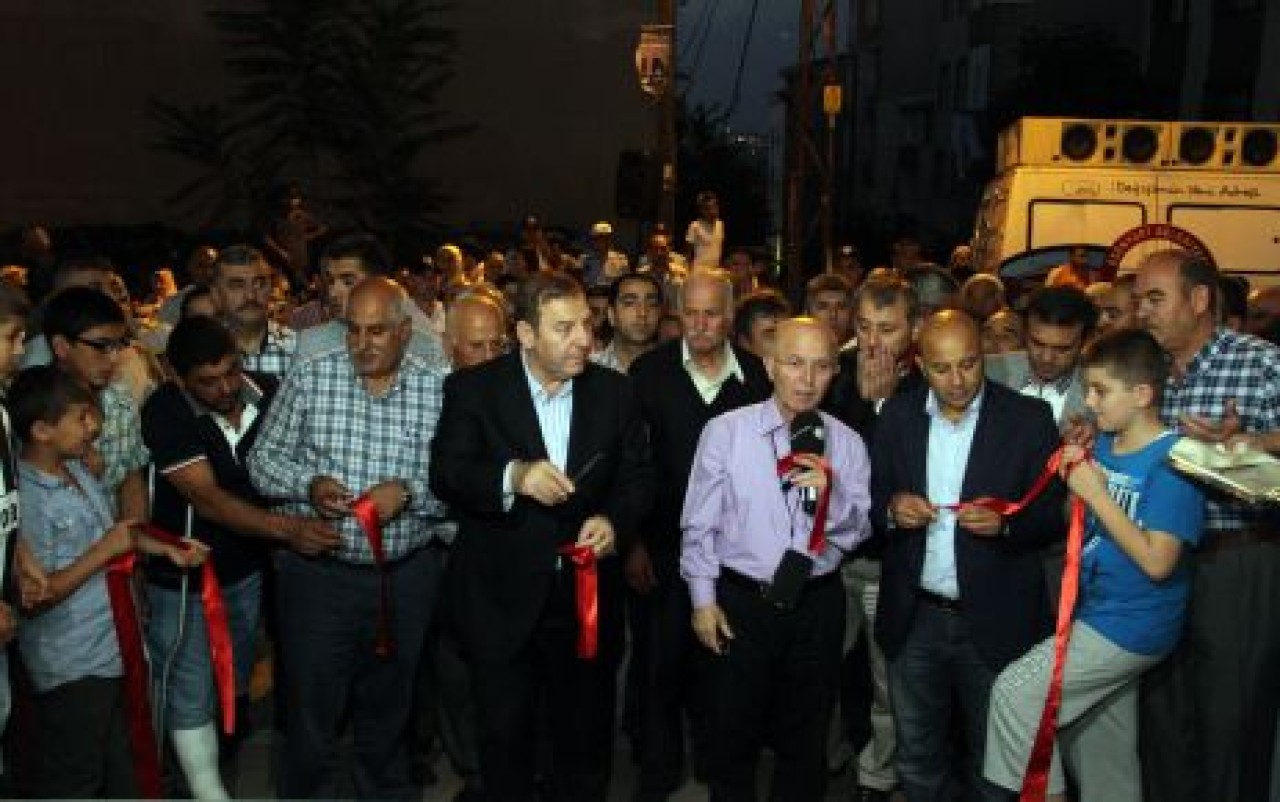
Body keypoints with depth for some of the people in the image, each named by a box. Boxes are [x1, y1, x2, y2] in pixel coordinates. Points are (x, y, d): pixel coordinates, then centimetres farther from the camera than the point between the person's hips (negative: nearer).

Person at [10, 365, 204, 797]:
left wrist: (167, 549, 3)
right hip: (72, 667, -8)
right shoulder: (25, 499, -25)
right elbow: (36, 596, -25)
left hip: (112, 650, 8)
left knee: (119, 769, 25)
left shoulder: (78, 471, 1)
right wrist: (106, 551, -23)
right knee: (72, 781, 11)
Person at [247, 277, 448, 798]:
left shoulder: (438, 390, -4)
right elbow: (263, 460, 1)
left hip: (405, 577, 1)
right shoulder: (308, 379, -3)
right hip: (318, 573, -1)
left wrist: (408, 491, -21)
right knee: (311, 707, 10)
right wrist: (308, 484, -17)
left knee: (389, 708, 20)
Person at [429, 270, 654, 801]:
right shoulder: (473, 389, -8)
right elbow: (445, 474, -15)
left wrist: (614, 519, -17)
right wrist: (512, 476, -33)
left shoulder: (613, 390, -1)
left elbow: (637, 474, 3)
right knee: (504, 738, 16)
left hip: (587, 598, 2)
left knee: (587, 737, 18)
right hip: (502, 600, -2)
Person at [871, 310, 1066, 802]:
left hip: (994, 624, -2)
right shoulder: (897, 415, 0)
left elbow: (1055, 516, -6)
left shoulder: (1029, 418, -8)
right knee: (916, 760, 19)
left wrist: (1005, 522, -25)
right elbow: (873, 498, 6)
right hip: (913, 620, 2)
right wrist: (892, 509, -16)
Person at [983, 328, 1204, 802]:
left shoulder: (1174, 461, -18)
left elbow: (1157, 561, -23)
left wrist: (1096, 494, -21)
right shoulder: (1103, 445, 4)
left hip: (1132, 625, -8)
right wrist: (1072, 479, -6)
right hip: (1097, 612, 8)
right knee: (1104, 756, 20)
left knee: (1016, 690, -10)